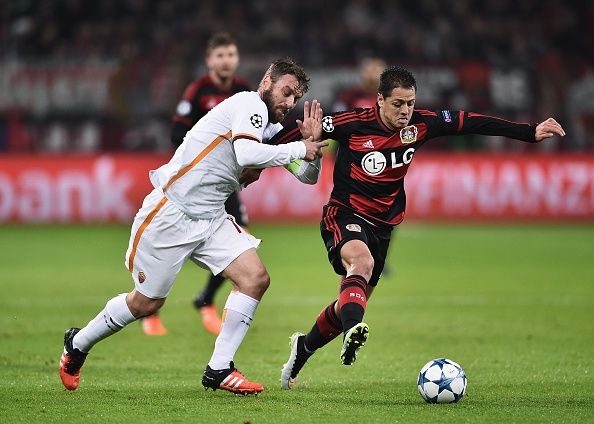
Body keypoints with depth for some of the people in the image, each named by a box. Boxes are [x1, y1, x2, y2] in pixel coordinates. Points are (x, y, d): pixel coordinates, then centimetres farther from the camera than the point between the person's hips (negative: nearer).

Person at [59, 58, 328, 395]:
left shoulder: (273, 129, 12)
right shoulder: (250, 104, -14)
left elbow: (307, 176, 14)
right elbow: (246, 153, -32)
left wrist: (312, 144, -5)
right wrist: (299, 149, -21)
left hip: (211, 219, 8)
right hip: (170, 213, -8)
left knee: (256, 278, -10)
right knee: (146, 303, 4)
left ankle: (219, 370, -2)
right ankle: (78, 344, 29)